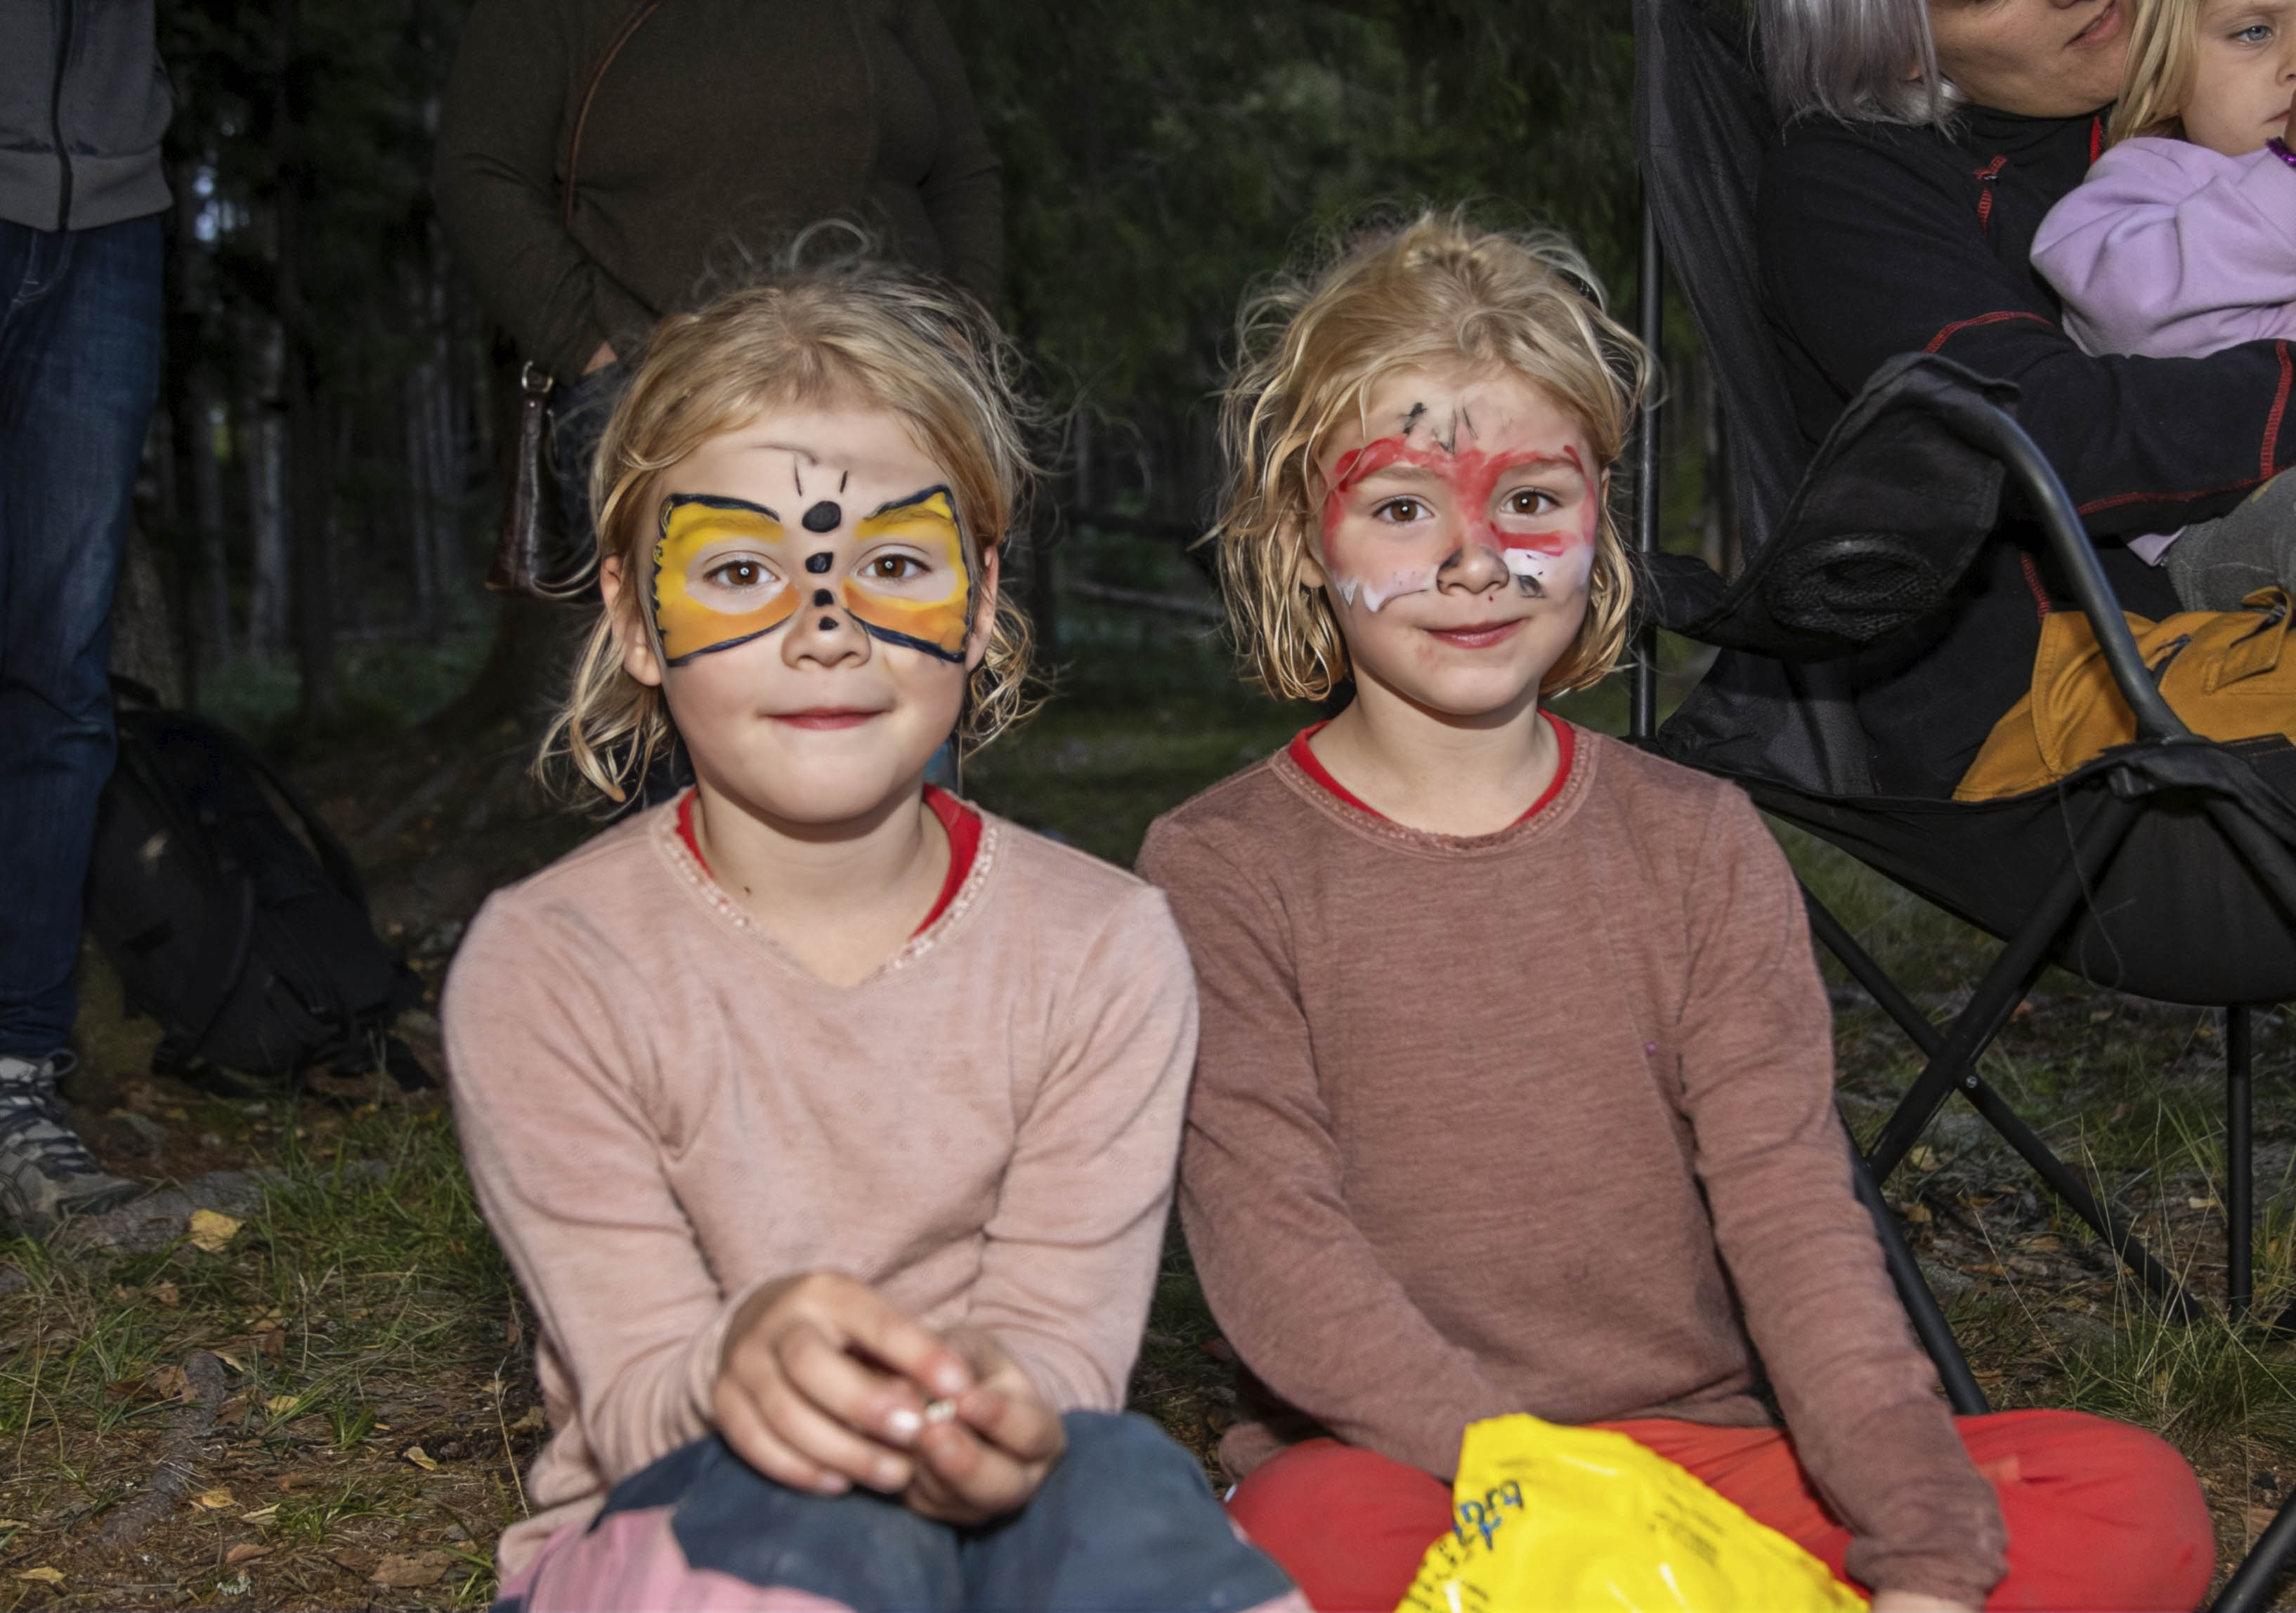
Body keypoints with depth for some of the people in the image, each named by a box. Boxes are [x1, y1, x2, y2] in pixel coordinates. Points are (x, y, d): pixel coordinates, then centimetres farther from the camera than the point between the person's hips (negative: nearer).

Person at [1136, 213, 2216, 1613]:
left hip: (1706, 1456, 4)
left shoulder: (1698, 845, 8)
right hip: (1402, 1473, -3)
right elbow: (1278, 1257, -12)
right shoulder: (1224, 870, -2)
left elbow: (1791, 1202, -2)